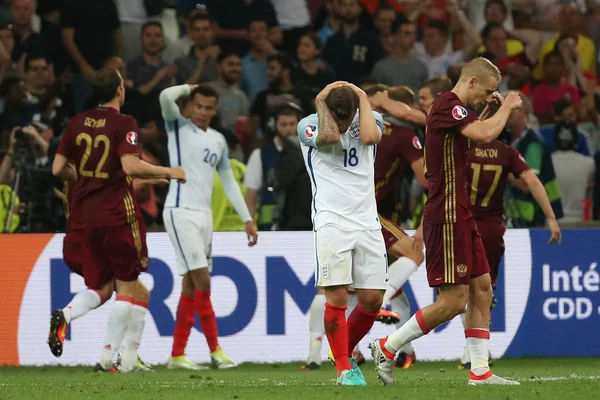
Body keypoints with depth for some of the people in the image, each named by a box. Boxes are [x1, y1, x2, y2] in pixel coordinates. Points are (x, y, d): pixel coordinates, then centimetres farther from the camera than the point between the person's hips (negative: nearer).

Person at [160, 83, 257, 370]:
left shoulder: (218, 140, 17)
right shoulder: (179, 127, 1)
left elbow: (229, 182, 20)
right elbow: (166, 96, -18)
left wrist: (247, 219, 16)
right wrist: (189, 88, 1)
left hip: (204, 215, 6)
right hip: (181, 212, -6)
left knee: (191, 287, 4)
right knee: (202, 281, -13)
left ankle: (177, 354, 6)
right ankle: (215, 350, -10)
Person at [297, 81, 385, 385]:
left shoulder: (370, 119, 8)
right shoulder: (309, 126, 0)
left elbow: (370, 136, -15)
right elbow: (329, 137, -21)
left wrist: (363, 98, -6)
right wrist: (321, 102, -10)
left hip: (367, 223, 3)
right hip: (331, 222, -3)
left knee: (372, 300, 2)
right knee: (337, 296, -11)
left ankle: (345, 353, 24)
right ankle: (344, 369, -4)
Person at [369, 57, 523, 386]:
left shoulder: (455, 108, 17)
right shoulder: (447, 105, -14)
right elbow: (485, 134, -28)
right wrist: (506, 106, -10)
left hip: (460, 216, 11)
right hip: (447, 216, -11)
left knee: (482, 288, 8)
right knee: (453, 300, -9)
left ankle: (480, 371, 9)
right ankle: (387, 348, 1)